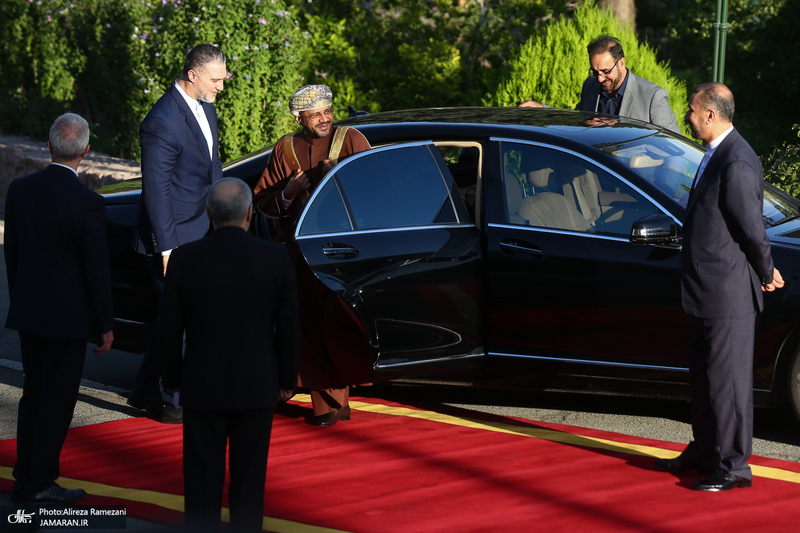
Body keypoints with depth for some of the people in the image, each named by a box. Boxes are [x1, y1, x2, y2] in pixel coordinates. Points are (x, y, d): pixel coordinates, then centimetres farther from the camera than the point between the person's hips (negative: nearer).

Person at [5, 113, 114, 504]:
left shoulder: (19, 190, -2)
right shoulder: (88, 203, -18)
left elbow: (11, 254, 7)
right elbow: (97, 270, -13)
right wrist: (105, 325, -3)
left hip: (28, 310, 6)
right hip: (68, 315, -6)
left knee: (33, 394, 16)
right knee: (58, 399, 4)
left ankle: (25, 479, 22)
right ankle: (40, 484, 7)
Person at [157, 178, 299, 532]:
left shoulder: (185, 259, -10)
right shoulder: (276, 258, -9)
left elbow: (169, 327, -4)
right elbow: (288, 327, -3)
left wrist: (171, 377, 10)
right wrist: (287, 380, 9)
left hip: (203, 386, 0)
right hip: (257, 385, 1)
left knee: (203, 481, 7)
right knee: (248, 479, 10)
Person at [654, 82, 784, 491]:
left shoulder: (737, 165, -22)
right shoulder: (717, 155, 11)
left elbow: (752, 228, -17)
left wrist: (766, 275, -2)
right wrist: (765, 272, 18)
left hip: (729, 295, -10)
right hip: (709, 292, 10)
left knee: (727, 380, -1)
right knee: (703, 375, 20)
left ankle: (734, 465, 8)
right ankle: (704, 451, 34)